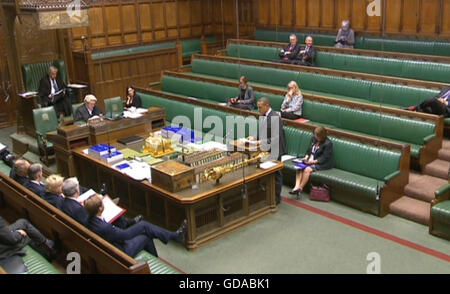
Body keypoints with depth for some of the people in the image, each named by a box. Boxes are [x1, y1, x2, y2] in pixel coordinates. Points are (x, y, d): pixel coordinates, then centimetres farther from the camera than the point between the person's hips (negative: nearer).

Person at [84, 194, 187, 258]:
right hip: (122, 251, -7)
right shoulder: (104, 228, -40)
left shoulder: (90, 219, -16)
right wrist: (134, 222, -8)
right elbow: (125, 235, -24)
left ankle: (175, 235, 22)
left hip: (116, 241, 7)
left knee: (143, 225, 9)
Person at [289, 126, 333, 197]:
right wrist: (306, 157, -2)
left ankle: (300, 188, -20)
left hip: (322, 163, -7)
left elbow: (324, 158, -16)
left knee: (307, 169, -31)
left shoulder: (328, 143, -13)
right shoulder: (313, 139, 9)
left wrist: (313, 161, -22)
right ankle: (296, 187, -33)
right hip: (310, 160, 7)